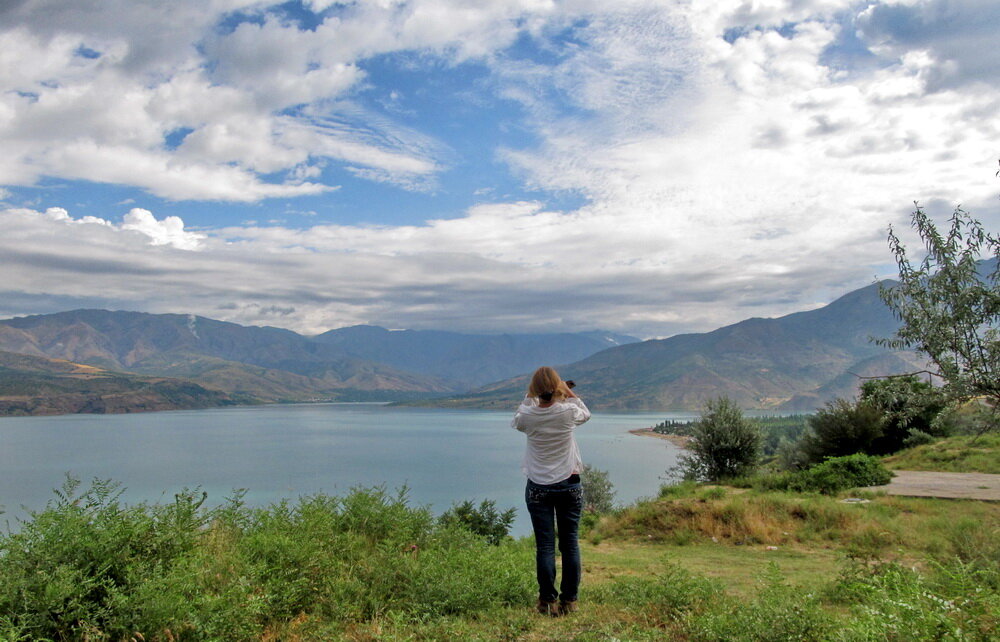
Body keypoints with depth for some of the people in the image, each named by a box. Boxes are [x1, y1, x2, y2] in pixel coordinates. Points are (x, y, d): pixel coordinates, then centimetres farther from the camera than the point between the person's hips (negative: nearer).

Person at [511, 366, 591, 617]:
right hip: (569, 485, 0)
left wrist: (529, 397, 15)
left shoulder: (528, 416, -11)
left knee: (545, 546, 5)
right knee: (570, 544, 8)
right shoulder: (569, 411, -11)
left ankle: (548, 602, 10)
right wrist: (569, 393, 20)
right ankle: (569, 601, 15)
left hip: (538, 488, 0)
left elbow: (515, 420, 13)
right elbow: (586, 414, 13)